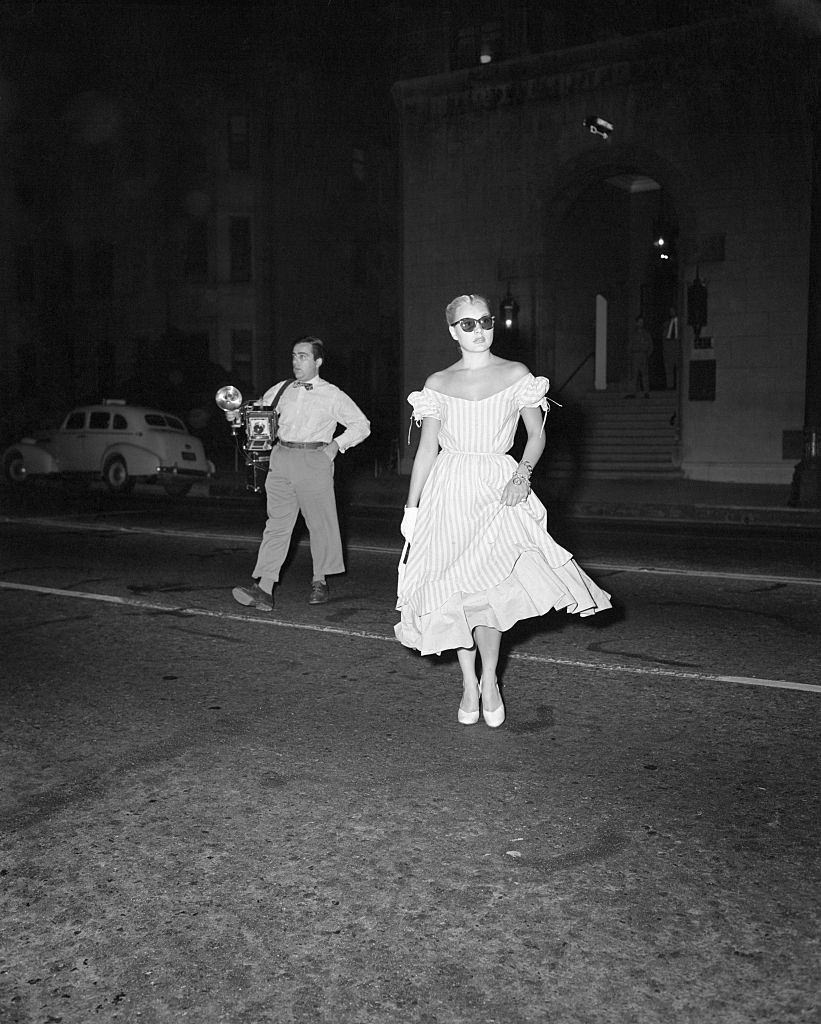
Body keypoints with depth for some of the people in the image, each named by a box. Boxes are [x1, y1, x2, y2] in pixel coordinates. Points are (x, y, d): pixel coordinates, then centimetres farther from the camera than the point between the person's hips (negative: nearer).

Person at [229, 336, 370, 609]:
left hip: (315, 461, -3)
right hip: (282, 459, 3)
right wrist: (237, 415, 5)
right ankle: (264, 589, -8)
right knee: (277, 523, -3)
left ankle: (320, 582, 20)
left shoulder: (332, 395, 4)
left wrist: (336, 444, -3)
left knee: (320, 523, 3)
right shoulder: (281, 390, 15)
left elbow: (361, 425, 8)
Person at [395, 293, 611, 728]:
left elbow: (537, 435, 8)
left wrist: (523, 474, -11)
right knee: (453, 591, 0)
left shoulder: (516, 375, 5)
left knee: (485, 587, -15)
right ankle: (469, 683, 18)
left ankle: (489, 681, 6)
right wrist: (411, 508, 4)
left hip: (497, 489, -2)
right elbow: (427, 448, 8)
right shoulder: (437, 384, 8)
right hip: (447, 489, 2)